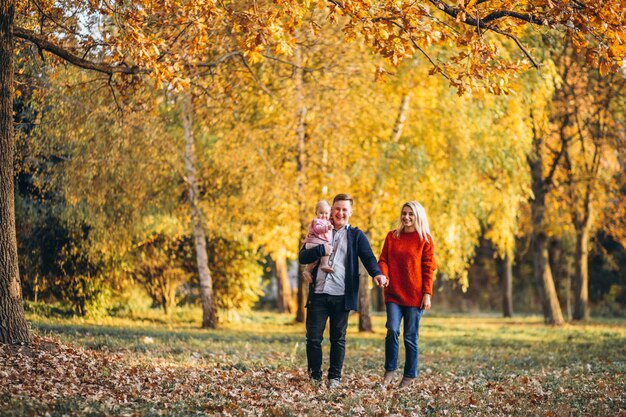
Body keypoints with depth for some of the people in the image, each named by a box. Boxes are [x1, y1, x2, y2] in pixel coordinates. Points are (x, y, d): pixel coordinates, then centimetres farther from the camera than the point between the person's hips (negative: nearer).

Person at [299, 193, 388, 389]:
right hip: (318, 294, 1)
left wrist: (377, 273, -26)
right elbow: (302, 257, 6)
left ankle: (335, 377, 13)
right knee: (313, 337, 1)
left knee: (338, 338, 5)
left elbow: (368, 257, -5)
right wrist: (321, 250, -12)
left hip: (341, 295, -1)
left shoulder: (356, 236, 9)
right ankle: (314, 376, 12)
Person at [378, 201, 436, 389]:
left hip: (414, 295, -2)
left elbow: (428, 268, 0)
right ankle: (390, 371, -1)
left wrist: (427, 294, -6)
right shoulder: (392, 236, 10)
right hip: (393, 293, 2)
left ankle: (409, 376, 12)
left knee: (410, 336, 2)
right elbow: (383, 260, 8)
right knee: (392, 330, -14)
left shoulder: (425, 239, 2)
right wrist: (383, 275, -13)